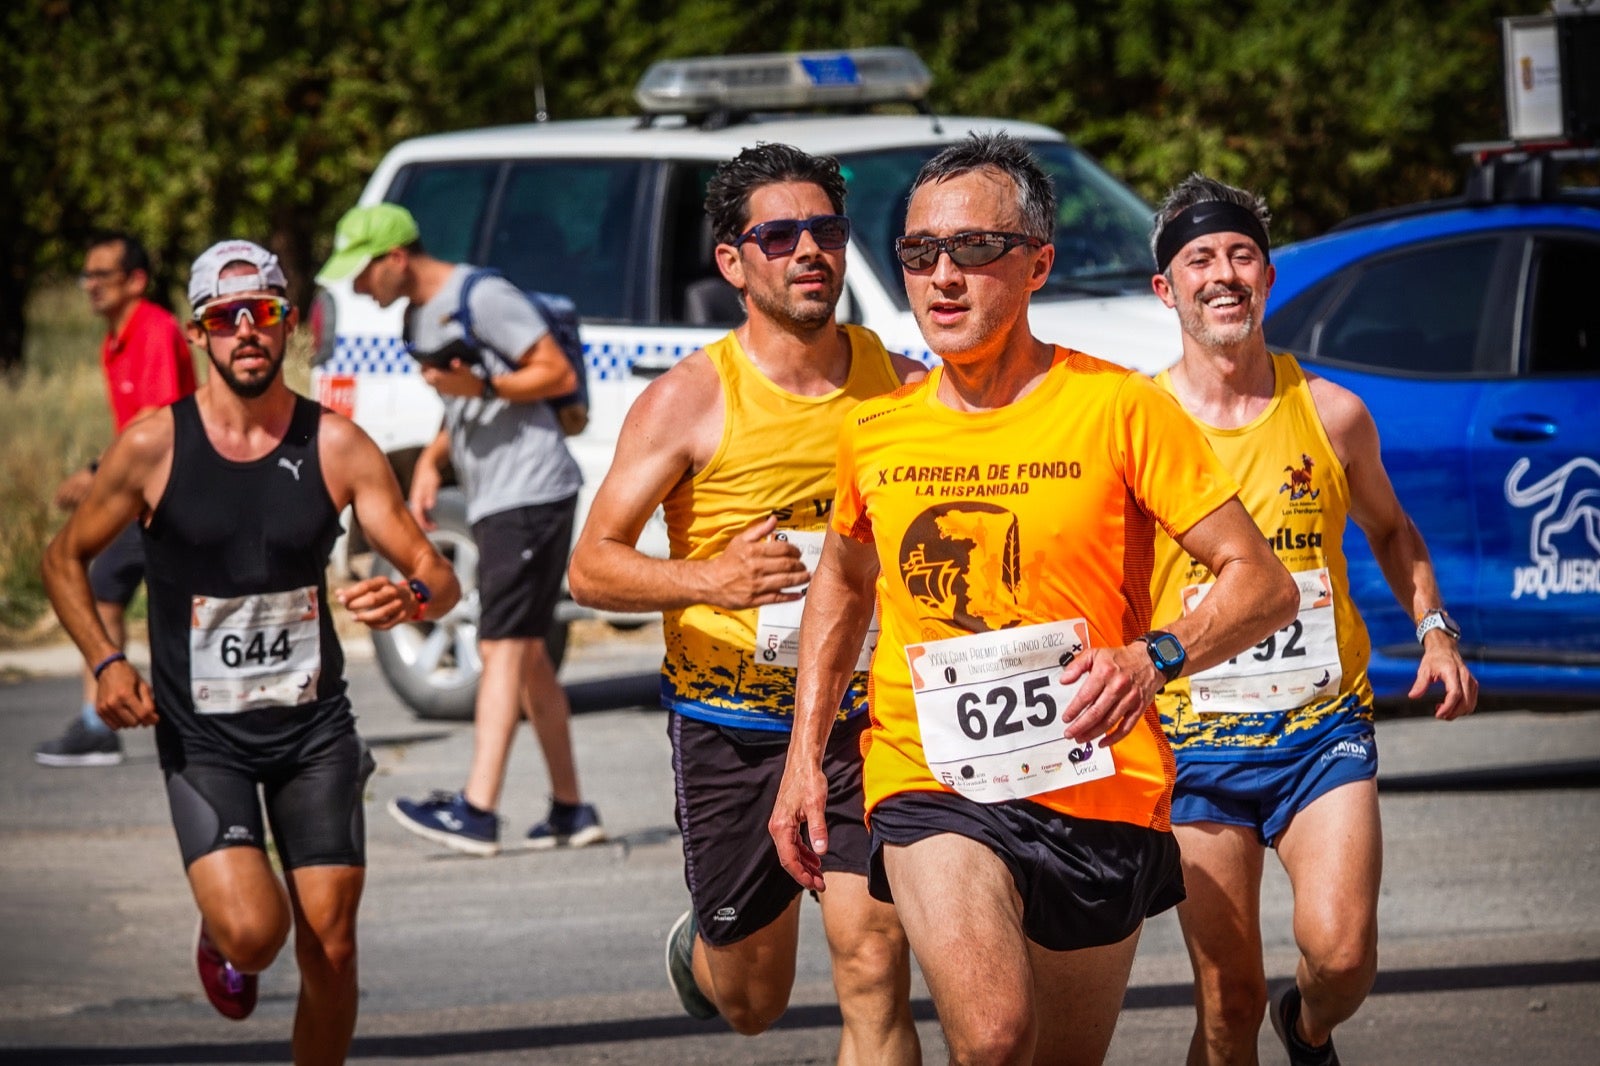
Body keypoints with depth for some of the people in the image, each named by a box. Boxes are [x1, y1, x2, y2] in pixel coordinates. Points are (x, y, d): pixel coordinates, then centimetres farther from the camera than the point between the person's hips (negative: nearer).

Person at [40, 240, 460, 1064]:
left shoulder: (338, 446, -5)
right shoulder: (153, 447, -8)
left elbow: (438, 578, -2)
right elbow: (64, 560, 5)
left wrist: (412, 599, -27)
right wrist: (104, 662, -11)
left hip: (314, 726, 2)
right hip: (200, 735, -2)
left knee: (331, 950, 0)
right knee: (253, 932, -19)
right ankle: (219, 943, 18)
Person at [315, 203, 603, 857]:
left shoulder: (482, 297, -12)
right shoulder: (420, 317, 16)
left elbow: (560, 374, -13)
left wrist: (481, 386, -24)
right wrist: (431, 461, 8)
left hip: (530, 492, -10)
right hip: (496, 501, 10)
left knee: (502, 648, -14)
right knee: (527, 654, 10)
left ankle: (477, 810, -20)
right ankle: (571, 811, 14)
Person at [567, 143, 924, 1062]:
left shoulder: (899, 386, 1)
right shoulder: (690, 400, -8)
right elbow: (592, 565, -9)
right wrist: (709, 580, -27)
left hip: (863, 719, 1)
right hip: (732, 731, -1)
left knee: (874, 969, -15)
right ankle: (699, 950, 51)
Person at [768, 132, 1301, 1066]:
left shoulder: (1118, 408, -6)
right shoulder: (877, 430, 5)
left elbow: (1264, 584, -7)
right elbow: (842, 580, 25)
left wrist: (1153, 658, -26)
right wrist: (805, 752, 17)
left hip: (1093, 787, 0)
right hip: (932, 783, 1)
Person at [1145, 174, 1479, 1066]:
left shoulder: (1332, 414, 3)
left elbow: (1389, 529, 21)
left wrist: (1434, 627, 7)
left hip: (1325, 727, 1)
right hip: (1198, 740, -1)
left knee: (1341, 952, -16)